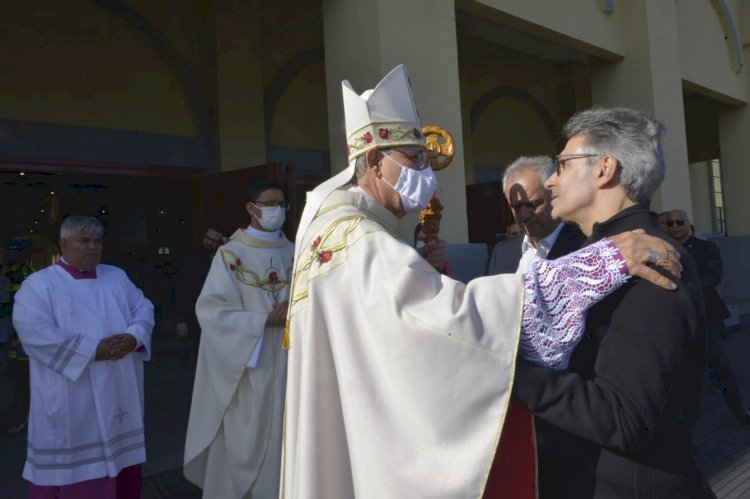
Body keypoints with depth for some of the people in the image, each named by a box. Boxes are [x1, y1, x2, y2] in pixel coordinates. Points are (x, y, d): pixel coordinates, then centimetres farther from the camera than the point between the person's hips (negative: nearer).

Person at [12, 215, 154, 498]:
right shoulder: (39, 284, -2)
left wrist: (133, 337, -13)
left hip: (120, 393, 5)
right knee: (72, 469, 2)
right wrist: (93, 349, -21)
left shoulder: (117, 277, 13)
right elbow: (33, 331, -16)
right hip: (70, 403, -4)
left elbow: (144, 309, 9)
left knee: (121, 460, 13)